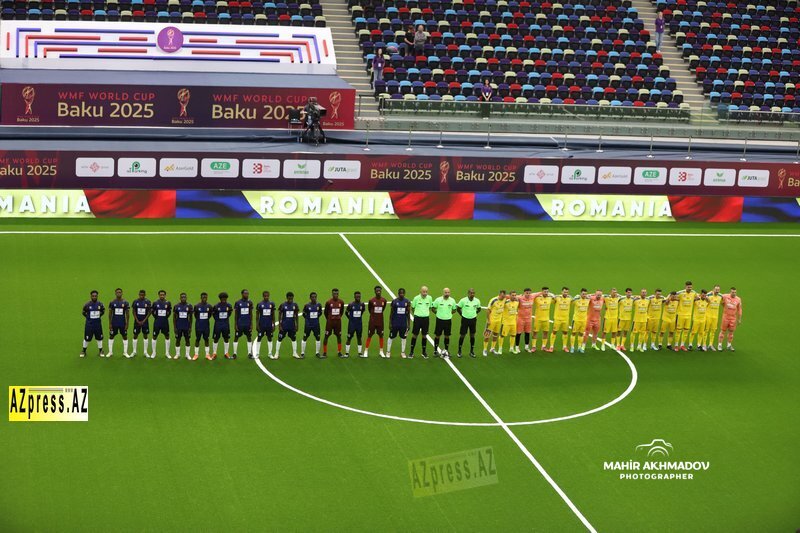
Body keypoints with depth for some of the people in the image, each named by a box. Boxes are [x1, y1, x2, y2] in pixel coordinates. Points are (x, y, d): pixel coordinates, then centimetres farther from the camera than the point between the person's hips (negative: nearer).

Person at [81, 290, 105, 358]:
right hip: (89, 324, -2)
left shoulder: (100, 304, -3)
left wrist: (98, 316, 5)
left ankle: (101, 351, 22)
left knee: (99, 338, 9)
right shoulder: (87, 305, -9)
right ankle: (84, 351, 22)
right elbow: (84, 313, 6)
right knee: (87, 338, 4)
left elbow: (103, 311, 14)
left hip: (98, 324, 2)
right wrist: (88, 317, 0)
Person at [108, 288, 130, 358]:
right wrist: (110, 324, -2)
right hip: (114, 323, 0)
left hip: (122, 323, 0)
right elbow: (110, 313, 2)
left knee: (125, 336, 3)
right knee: (111, 336, 4)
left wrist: (127, 324, -4)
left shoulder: (125, 303, -2)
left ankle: (125, 352, 12)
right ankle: (110, 352, 15)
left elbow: (127, 314, 1)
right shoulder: (112, 302, -1)